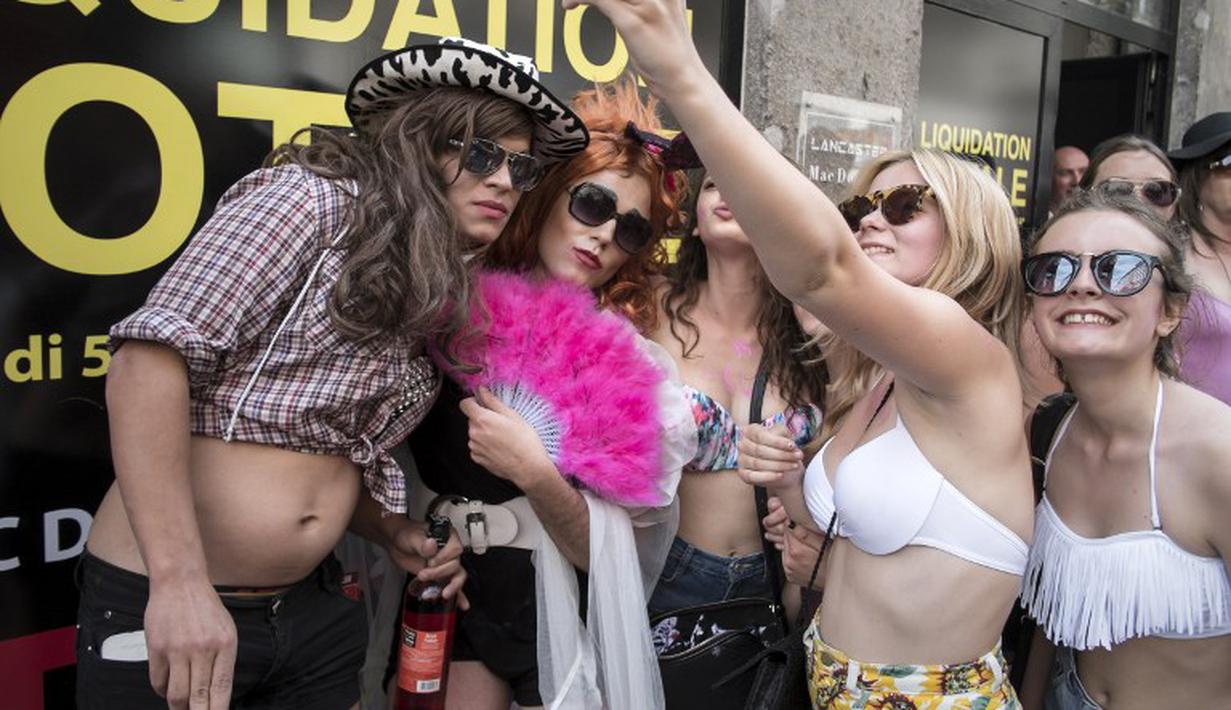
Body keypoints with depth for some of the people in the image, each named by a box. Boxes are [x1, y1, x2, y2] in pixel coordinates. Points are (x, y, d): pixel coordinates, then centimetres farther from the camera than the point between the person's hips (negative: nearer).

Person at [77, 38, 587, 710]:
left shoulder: (436, 301, 9)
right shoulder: (314, 199, -10)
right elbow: (153, 354, -20)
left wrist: (397, 535, 0)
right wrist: (181, 579, -25)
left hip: (312, 610, 7)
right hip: (158, 604, -6)